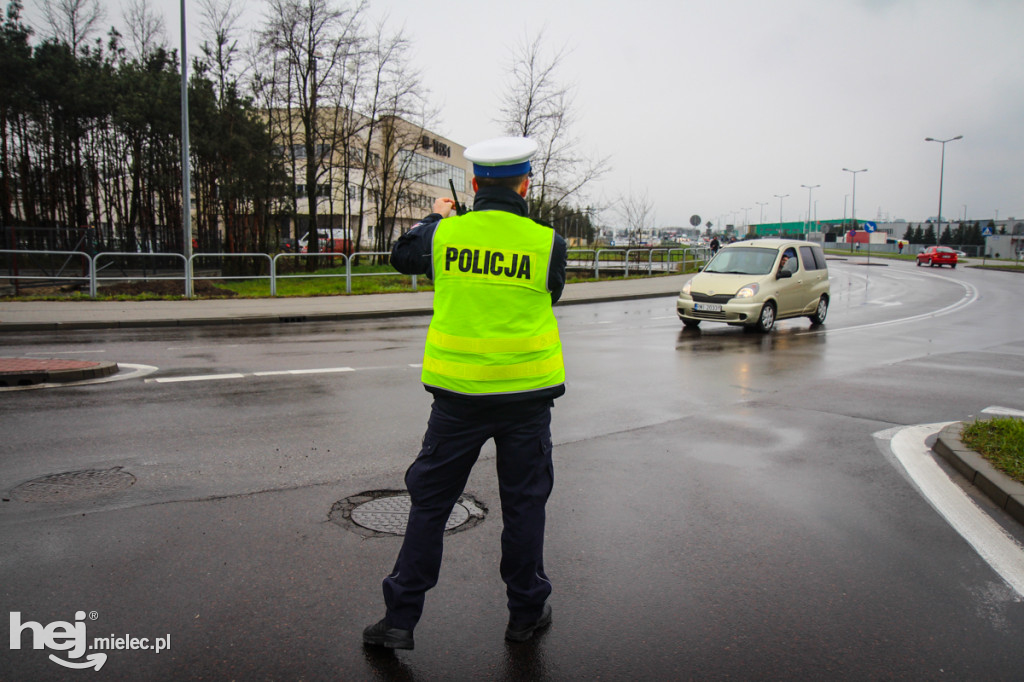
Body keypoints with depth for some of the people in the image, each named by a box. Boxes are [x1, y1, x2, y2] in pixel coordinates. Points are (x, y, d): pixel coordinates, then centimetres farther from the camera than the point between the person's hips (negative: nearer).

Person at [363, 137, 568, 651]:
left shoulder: (443, 234, -3)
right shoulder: (546, 242, -7)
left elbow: (401, 256, 17)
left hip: (458, 392, 1)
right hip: (527, 391, 0)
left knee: (430, 501, 11)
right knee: (524, 503, 13)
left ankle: (401, 617, 18)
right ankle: (526, 612, 27)